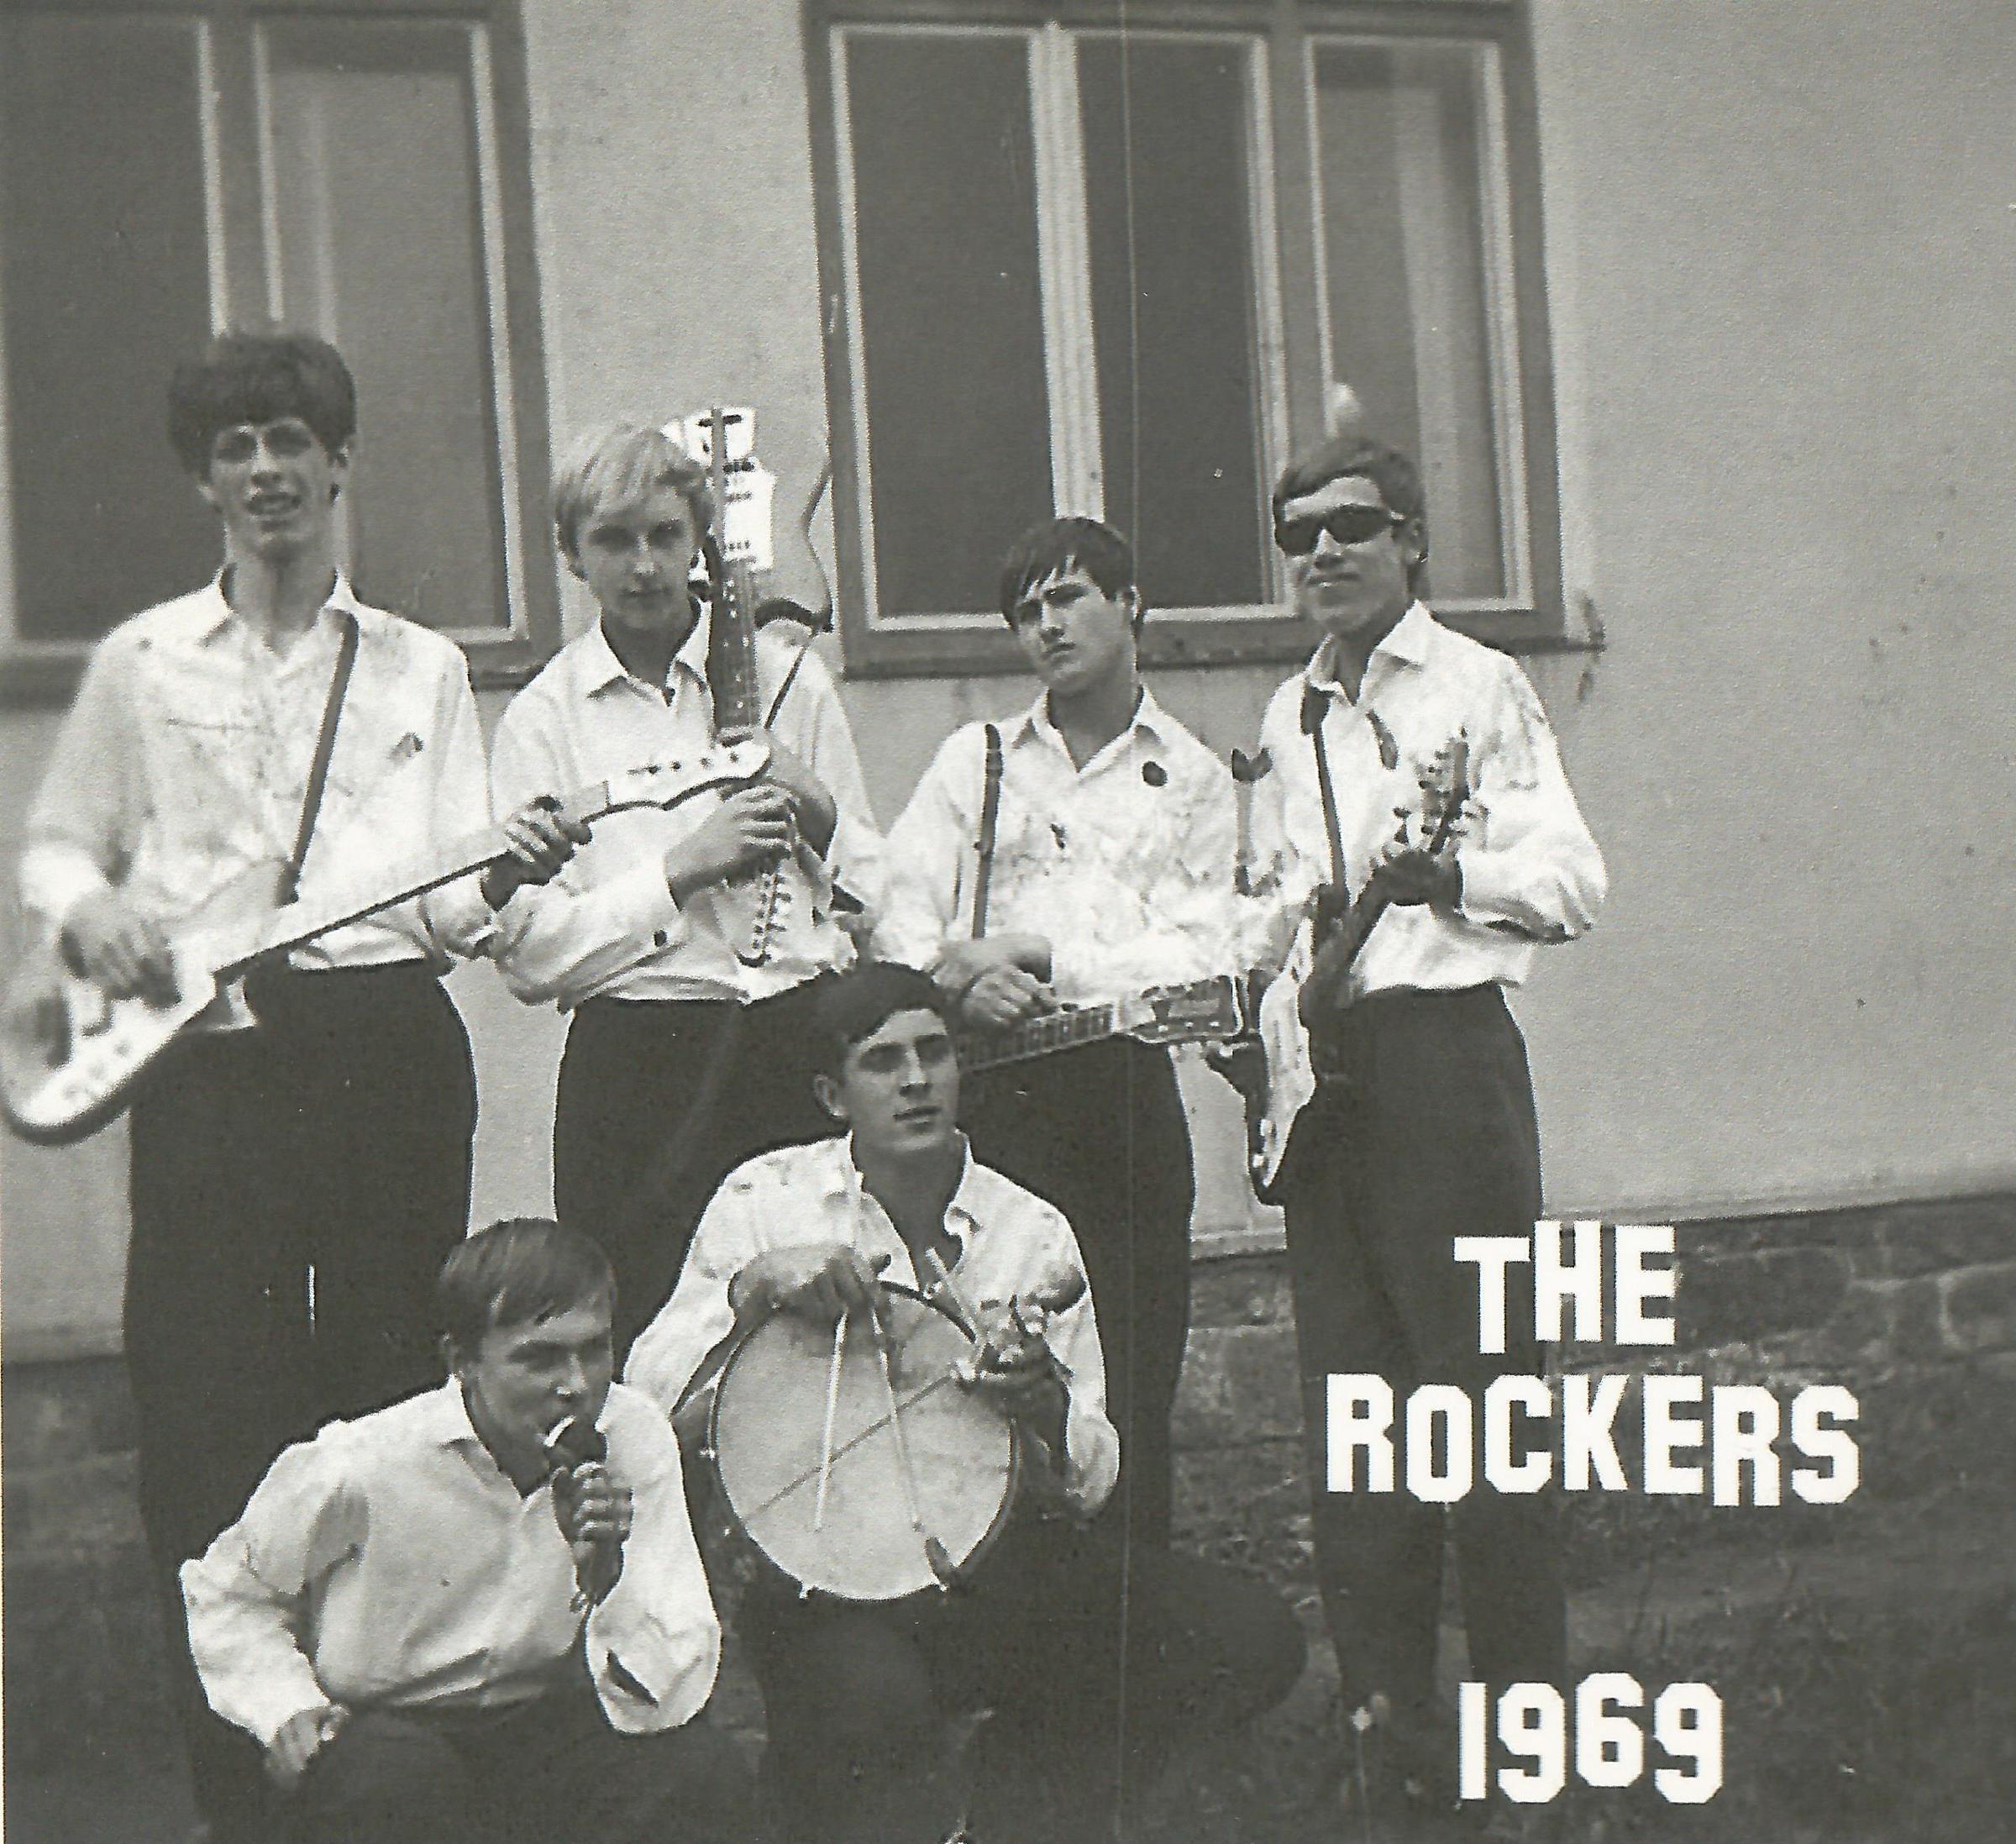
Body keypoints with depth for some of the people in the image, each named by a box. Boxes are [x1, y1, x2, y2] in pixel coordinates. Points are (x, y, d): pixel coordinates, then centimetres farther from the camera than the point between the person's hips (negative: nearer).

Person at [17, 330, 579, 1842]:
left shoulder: (419, 669, 13)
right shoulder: (141, 664, 12)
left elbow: (450, 902, 5)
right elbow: (55, 847, 18)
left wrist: (501, 878, -17)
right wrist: (89, 916, -4)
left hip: (388, 1047, 1)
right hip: (206, 1062, 0)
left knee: (397, 1403, 4)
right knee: (207, 1417, -4)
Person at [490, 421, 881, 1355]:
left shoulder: (785, 673, 13)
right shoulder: (542, 718, 7)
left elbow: (878, 889, 17)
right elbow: (526, 951, -3)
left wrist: (817, 814, -3)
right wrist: (681, 870, -11)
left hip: (802, 1044, 2)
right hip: (638, 1061, -1)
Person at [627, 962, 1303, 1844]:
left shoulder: (1035, 1233, 5)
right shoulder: (765, 1202, 1)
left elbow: (1094, 1480, 4)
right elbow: (651, 1402, -8)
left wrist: (1051, 1413, -19)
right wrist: (752, 1290, -23)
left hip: (1001, 1552, 4)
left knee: (1252, 1637, -14)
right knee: (873, 1697, -38)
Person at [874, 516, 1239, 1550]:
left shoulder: (1194, 779, 13)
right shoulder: (975, 759, 18)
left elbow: (1197, 959, 0)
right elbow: (899, 926, 7)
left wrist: (1037, 957, -10)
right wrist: (961, 980, -14)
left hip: (1126, 1088, -1)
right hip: (993, 1091, 1)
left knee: (1130, 1389, -3)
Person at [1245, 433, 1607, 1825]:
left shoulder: (1478, 687, -2)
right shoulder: (1288, 719, 17)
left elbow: (1575, 882, -11)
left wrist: (1449, 876, -29)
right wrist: (1272, 1023, 11)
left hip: (1442, 1047, -6)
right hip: (1322, 1068, 6)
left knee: (1483, 1381, -6)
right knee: (1347, 1390, 7)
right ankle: (1390, 1704, 15)